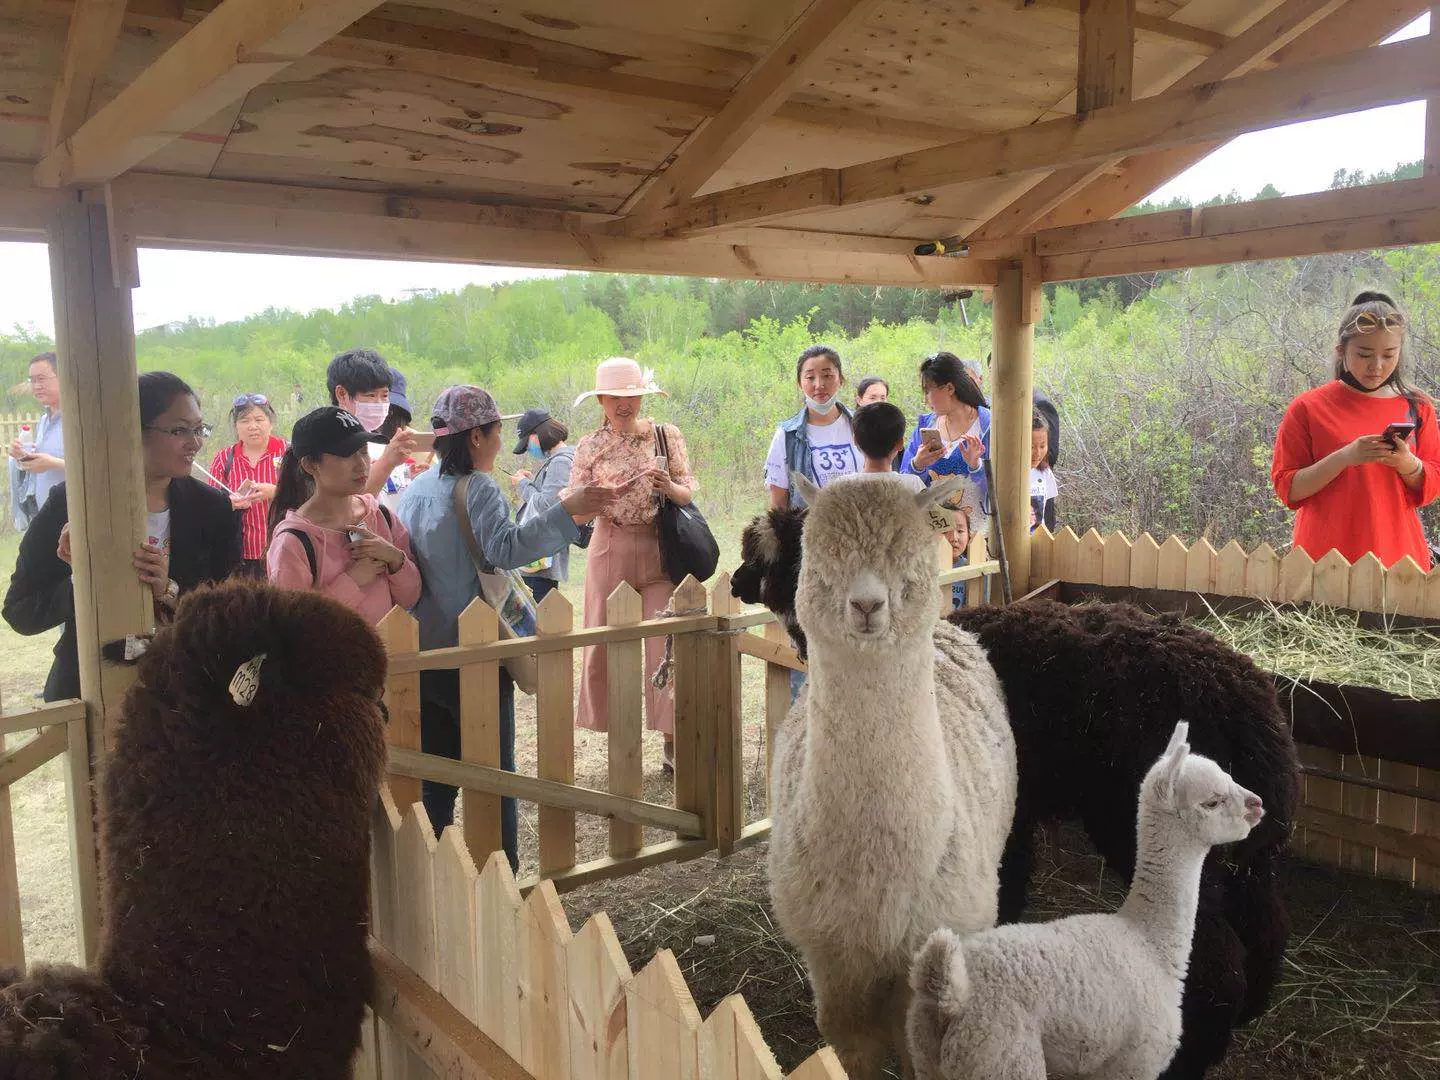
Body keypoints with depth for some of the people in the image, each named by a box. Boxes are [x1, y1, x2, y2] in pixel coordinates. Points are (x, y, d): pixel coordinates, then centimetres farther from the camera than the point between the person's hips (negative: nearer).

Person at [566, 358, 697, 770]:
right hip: (610, 549, 1)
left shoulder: (667, 436, 6)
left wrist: (669, 487, -19)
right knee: (605, 644, 4)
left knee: (667, 645, -3)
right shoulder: (589, 447, 6)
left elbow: (688, 495, 3)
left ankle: (672, 739, 7)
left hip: (659, 550, -1)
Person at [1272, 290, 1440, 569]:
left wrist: (1407, 463, -13)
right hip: (1324, 557, -2)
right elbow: (1287, 489, -7)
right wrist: (1343, 457, -21)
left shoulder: (1417, 407, 5)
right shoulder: (1307, 408, -4)